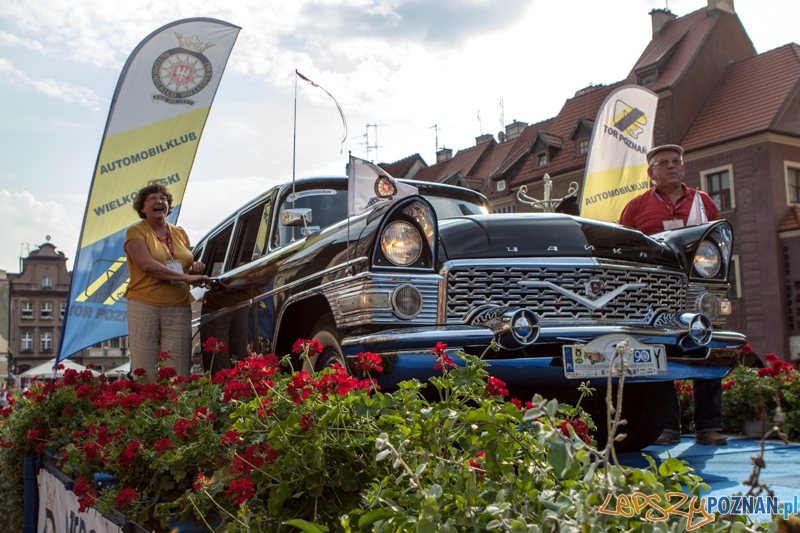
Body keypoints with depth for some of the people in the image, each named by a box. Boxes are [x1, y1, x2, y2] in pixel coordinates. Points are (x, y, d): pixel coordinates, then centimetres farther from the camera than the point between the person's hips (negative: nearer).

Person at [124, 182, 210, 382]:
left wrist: (195, 269, 4)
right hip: (145, 306, -4)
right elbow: (147, 265, -15)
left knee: (177, 375, -1)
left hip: (179, 308, 4)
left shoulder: (180, 233, 18)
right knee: (146, 373, -3)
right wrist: (185, 277, -20)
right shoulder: (136, 232, 2)